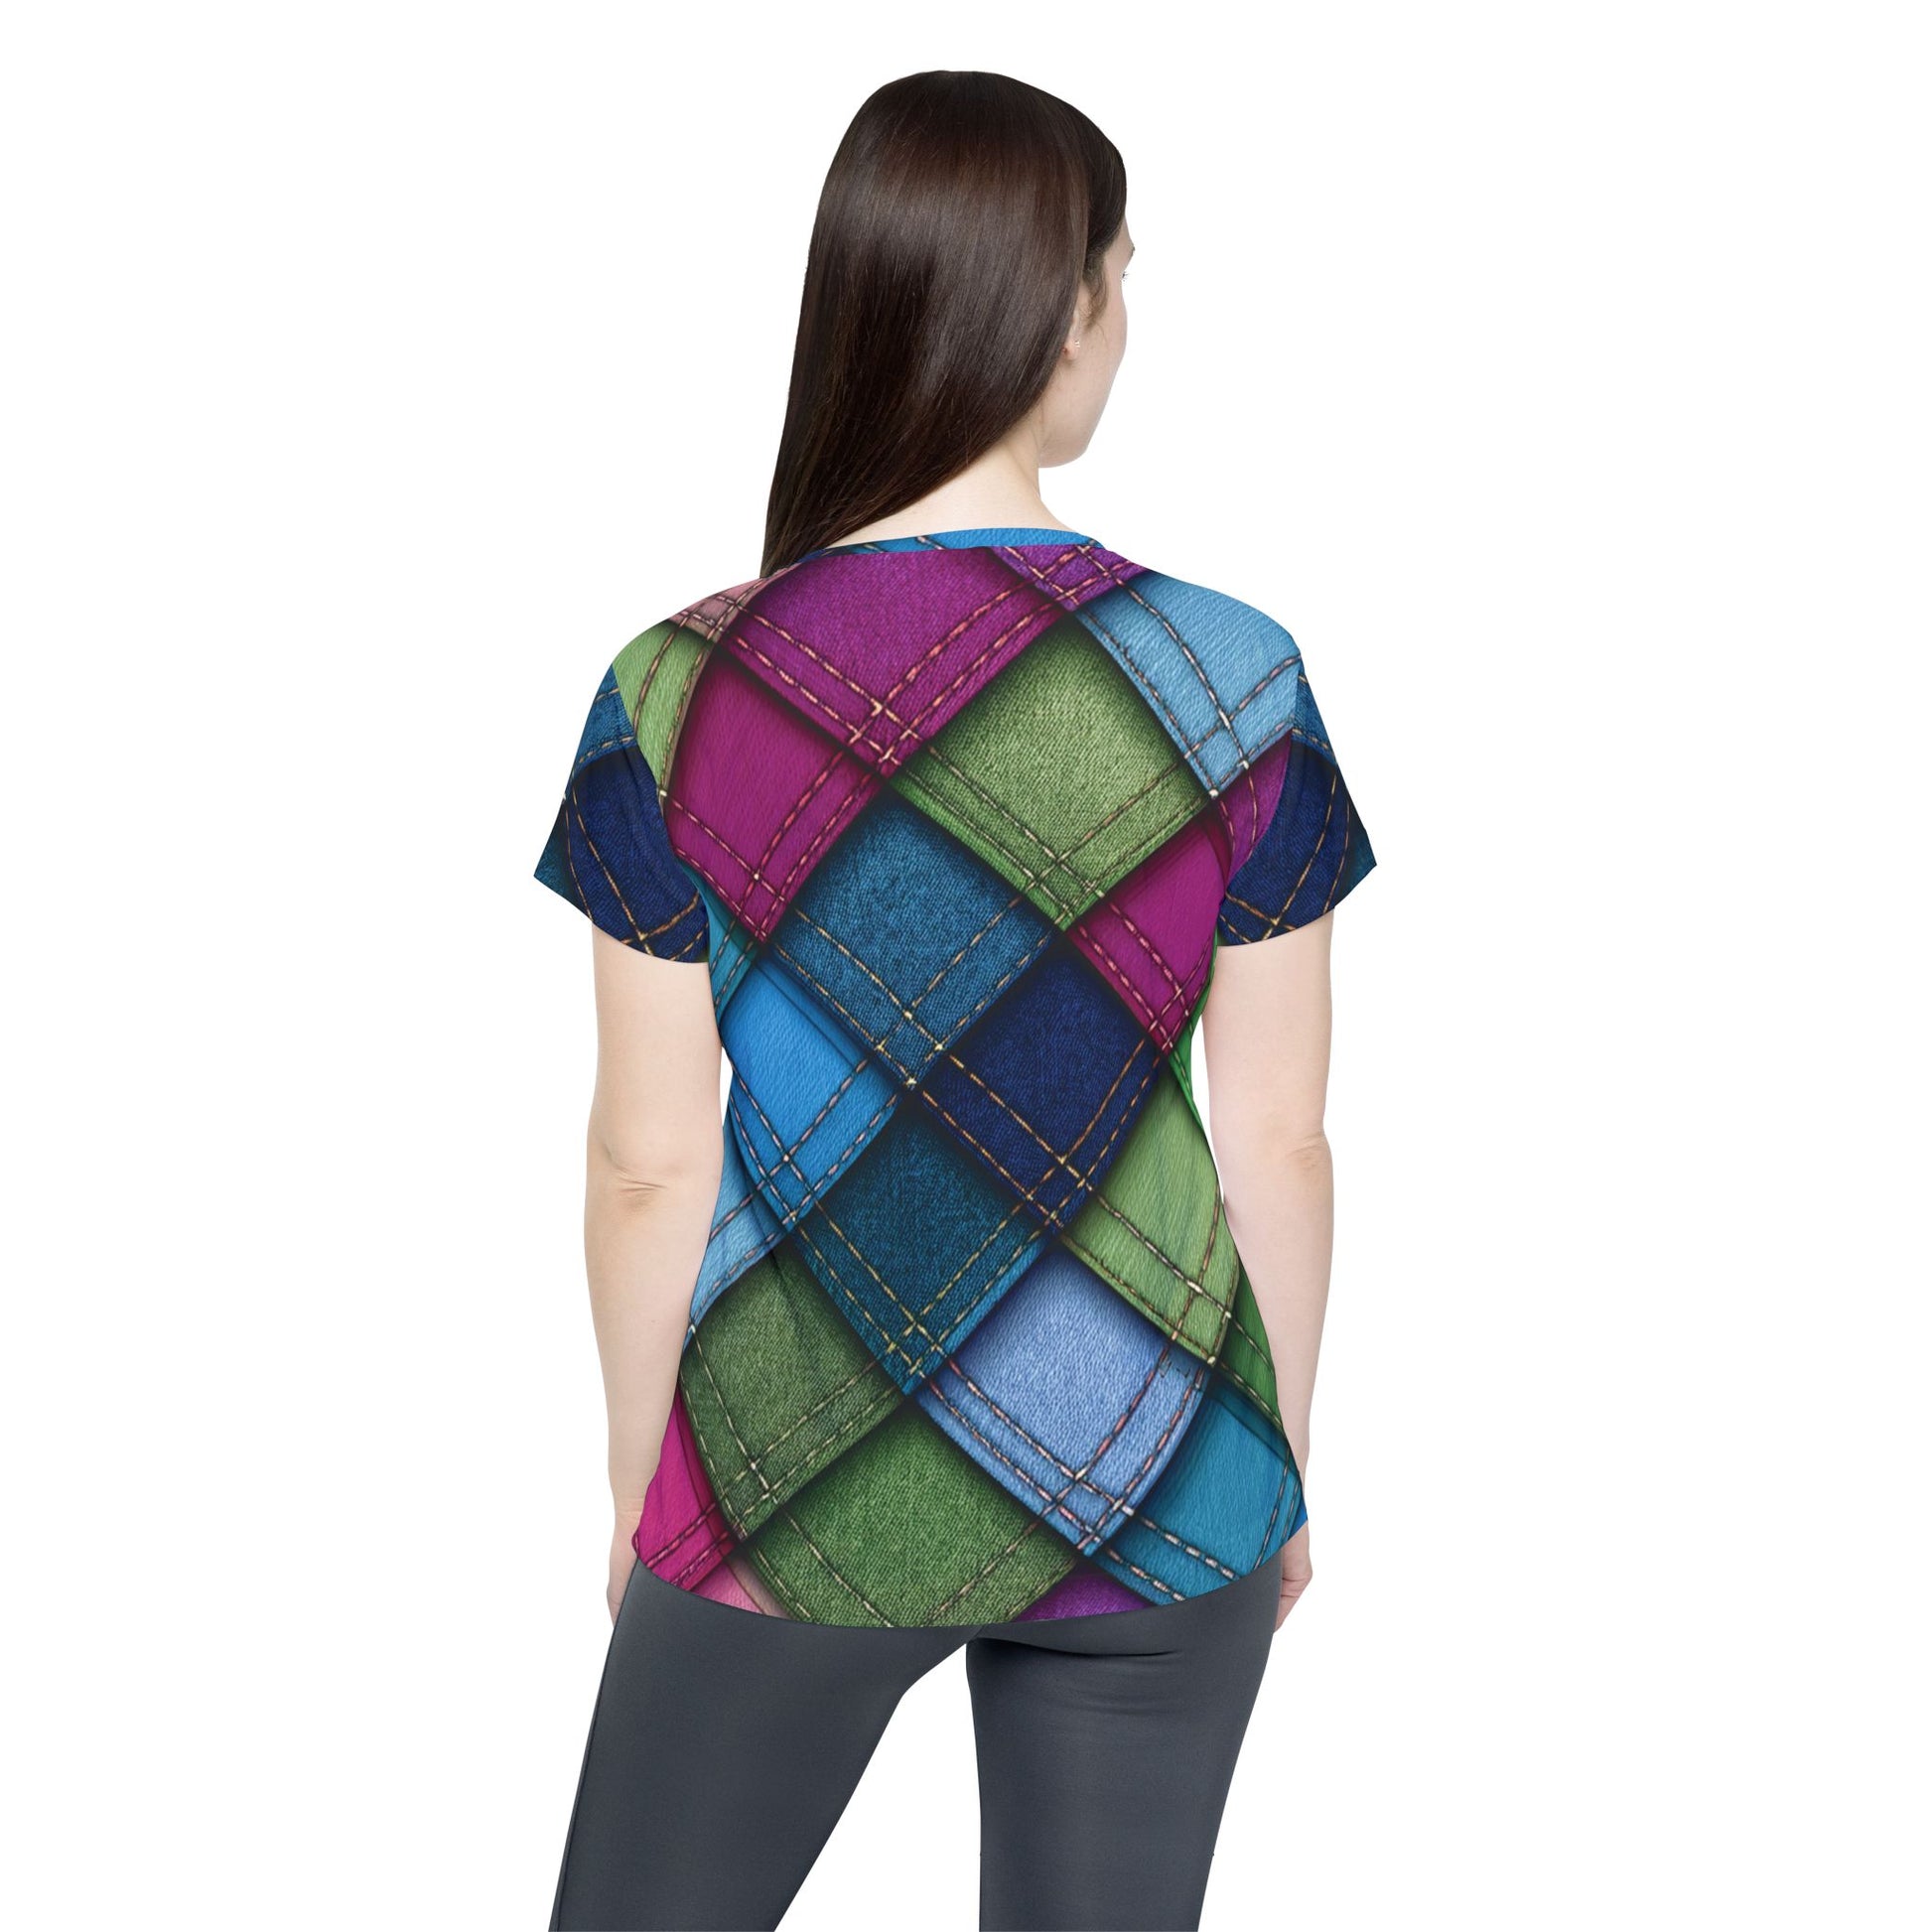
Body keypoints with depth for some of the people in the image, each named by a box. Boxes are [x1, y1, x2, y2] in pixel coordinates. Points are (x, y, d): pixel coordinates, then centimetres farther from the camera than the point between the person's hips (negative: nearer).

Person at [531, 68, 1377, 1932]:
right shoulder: (1233, 679, -12)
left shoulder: (678, 695, -13)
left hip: (794, 1497, 0)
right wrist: (1284, 1461, 9)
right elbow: (1278, 1140, -6)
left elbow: (650, 1168, -8)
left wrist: (638, 1493, 7)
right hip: (1154, 1499, 1)